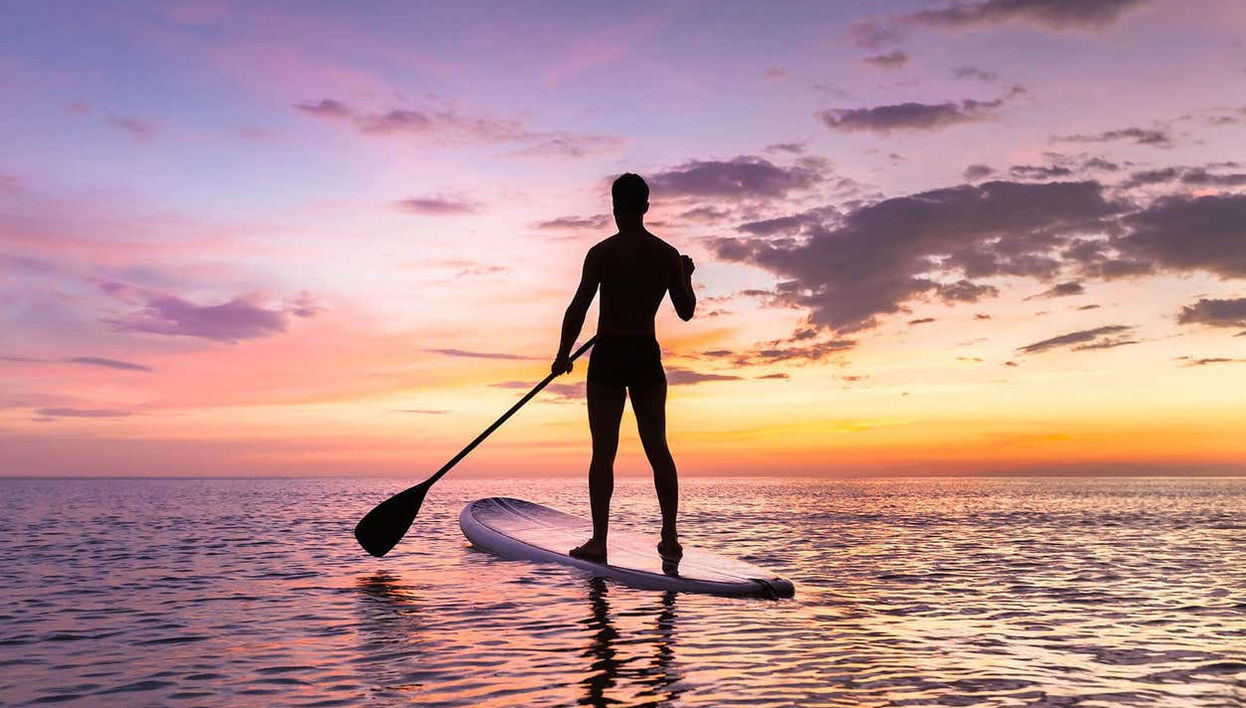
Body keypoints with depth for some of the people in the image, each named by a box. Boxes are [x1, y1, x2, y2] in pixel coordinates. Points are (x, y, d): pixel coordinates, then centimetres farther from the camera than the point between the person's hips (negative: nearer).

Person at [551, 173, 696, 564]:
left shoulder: (602, 252, -9)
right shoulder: (669, 255, 4)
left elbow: (578, 308, -11)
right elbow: (686, 311, 10)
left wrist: (563, 355, 1)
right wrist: (686, 278, 28)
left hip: (609, 356, -4)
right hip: (648, 356, 4)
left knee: (603, 451, 0)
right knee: (657, 447, 9)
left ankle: (599, 540, 0)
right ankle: (670, 537, 9)